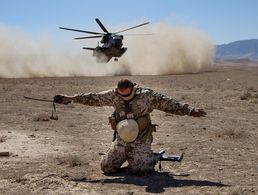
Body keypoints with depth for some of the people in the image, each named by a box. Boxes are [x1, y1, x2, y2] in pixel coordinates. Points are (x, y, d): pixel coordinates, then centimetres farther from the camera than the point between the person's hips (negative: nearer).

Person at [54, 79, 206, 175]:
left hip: (141, 141, -4)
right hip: (121, 140, 4)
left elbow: (168, 103, -12)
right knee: (106, 167, 2)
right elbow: (93, 98, 4)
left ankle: (152, 158, 17)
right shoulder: (114, 95, -3)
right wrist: (70, 98, 4)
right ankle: (128, 157, 28)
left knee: (139, 170, -18)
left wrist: (190, 111, -17)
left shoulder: (147, 95, -12)